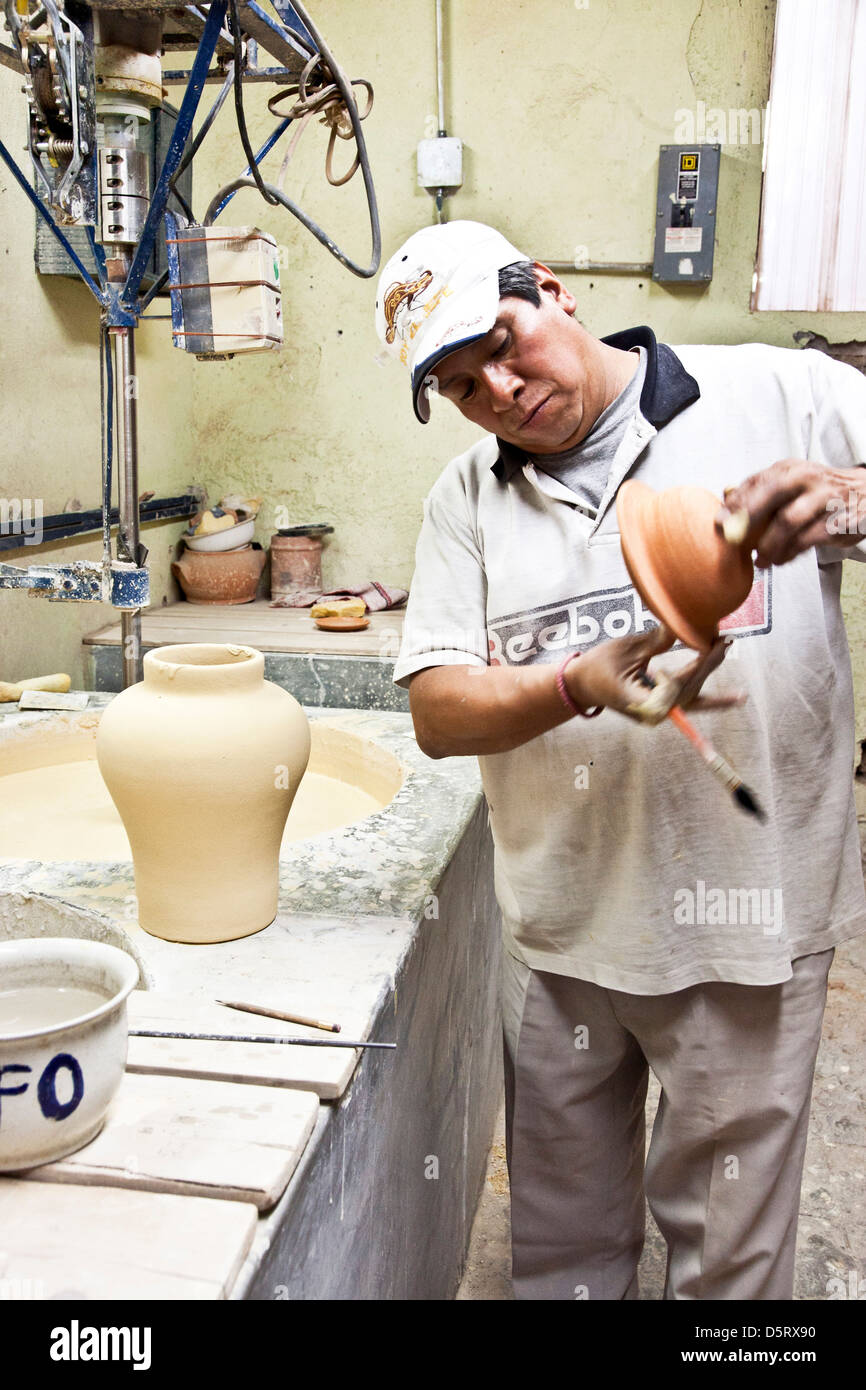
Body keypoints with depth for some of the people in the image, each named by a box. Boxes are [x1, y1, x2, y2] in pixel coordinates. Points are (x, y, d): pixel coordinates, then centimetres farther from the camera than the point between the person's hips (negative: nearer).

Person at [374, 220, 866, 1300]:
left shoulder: (779, 396, -5)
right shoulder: (466, 499, 4)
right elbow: (438, 713, -3)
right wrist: (577, 686, -22)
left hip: (747, 922, -2)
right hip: (559, 929, 3)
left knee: (728, 1243, 17)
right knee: (562, 1239, 22)